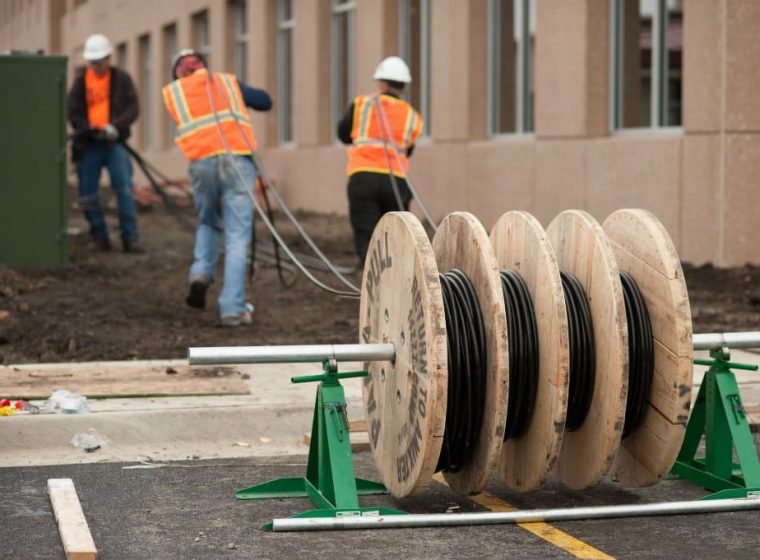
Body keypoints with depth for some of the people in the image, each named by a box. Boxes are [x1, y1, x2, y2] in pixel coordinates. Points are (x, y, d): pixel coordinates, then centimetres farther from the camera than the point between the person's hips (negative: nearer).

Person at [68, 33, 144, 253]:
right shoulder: (81, 81, 8)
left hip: (114, 142, -2)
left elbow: (133, 109, -3)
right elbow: (73, 113, 3)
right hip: (88, 144, 2)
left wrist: (115, 127, -19)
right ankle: (100, 237, 15)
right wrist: (90, 130, -15)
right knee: (87, 194, 2)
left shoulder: (121, 78, 4)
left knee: (125, 190, -12)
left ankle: (130, 238, -9)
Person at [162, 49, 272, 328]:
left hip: (202, 163, 1)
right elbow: (265, 101, 27)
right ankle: (233, 309, -4)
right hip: (237, 160, -1)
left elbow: (184, 123, 17)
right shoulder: (228, 82, 19)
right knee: (237, 238, 1)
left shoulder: (172, 91, 18)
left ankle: (201, 273, 4)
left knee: (208, 224, 27)